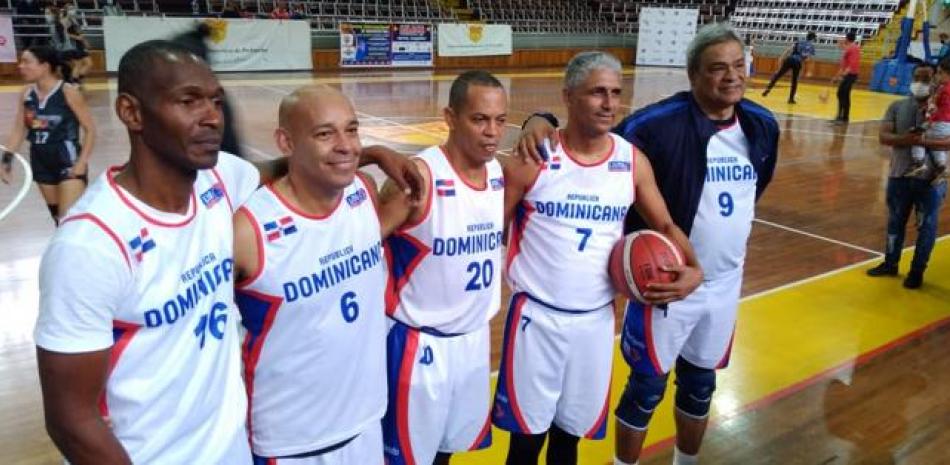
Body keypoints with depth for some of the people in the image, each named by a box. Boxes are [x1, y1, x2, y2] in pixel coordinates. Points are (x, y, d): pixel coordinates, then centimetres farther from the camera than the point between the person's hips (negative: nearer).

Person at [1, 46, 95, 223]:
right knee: (57, 216, 17)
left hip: (68, 160, -6)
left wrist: (82, 162, -17)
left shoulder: (68, 92, -12)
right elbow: (18, 130, 10)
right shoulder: (27, 93, 4)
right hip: (40, 161, 6)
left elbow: (90, 129, -10)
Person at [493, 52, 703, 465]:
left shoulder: (633, 161, -1)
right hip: (537, 316, -3)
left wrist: (693, 269, -9)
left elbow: (665, 225, 9)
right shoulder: (533, 159, -12)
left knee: (571, 432, 19)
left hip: (596, 319, 3)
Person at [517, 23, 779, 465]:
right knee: (647, 386, 8)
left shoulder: (762, 125, -1)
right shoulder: (663, 122, -20)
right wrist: (542, 122, -37)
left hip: (725, 284, 6)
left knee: (700, 384, 22)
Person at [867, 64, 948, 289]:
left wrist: (922, 141, -30)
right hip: (899, 176, 3)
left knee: (926, 226, 7)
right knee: (895, 222, 16)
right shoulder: (898, 107, 3)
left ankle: (917, 270, 21)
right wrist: (904, 139, -27)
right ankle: (890, 263, 33)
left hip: (931, 178, -3)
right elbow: (884, 136, -7)